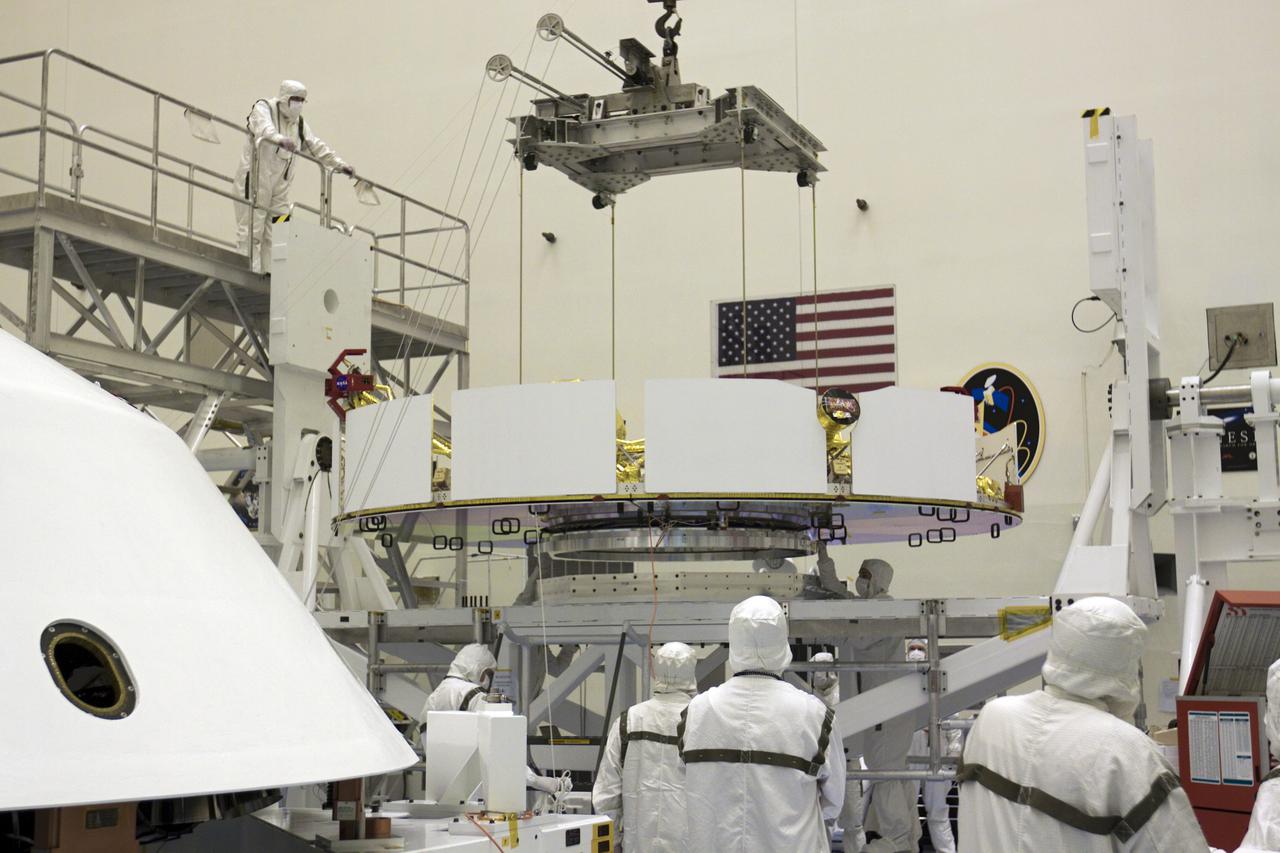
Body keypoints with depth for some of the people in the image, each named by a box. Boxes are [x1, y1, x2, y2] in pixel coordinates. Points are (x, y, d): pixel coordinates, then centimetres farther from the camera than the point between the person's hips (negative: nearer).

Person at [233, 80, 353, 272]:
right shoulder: (263, 108, -4)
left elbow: (317, 146, 26)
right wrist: (281, 139, -47)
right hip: (254, 178, -7)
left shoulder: (299, 123, 17)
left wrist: (339, 164, 21)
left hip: (280, 186, 7)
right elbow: (264, 128, -27)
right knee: (251, 230, -8)